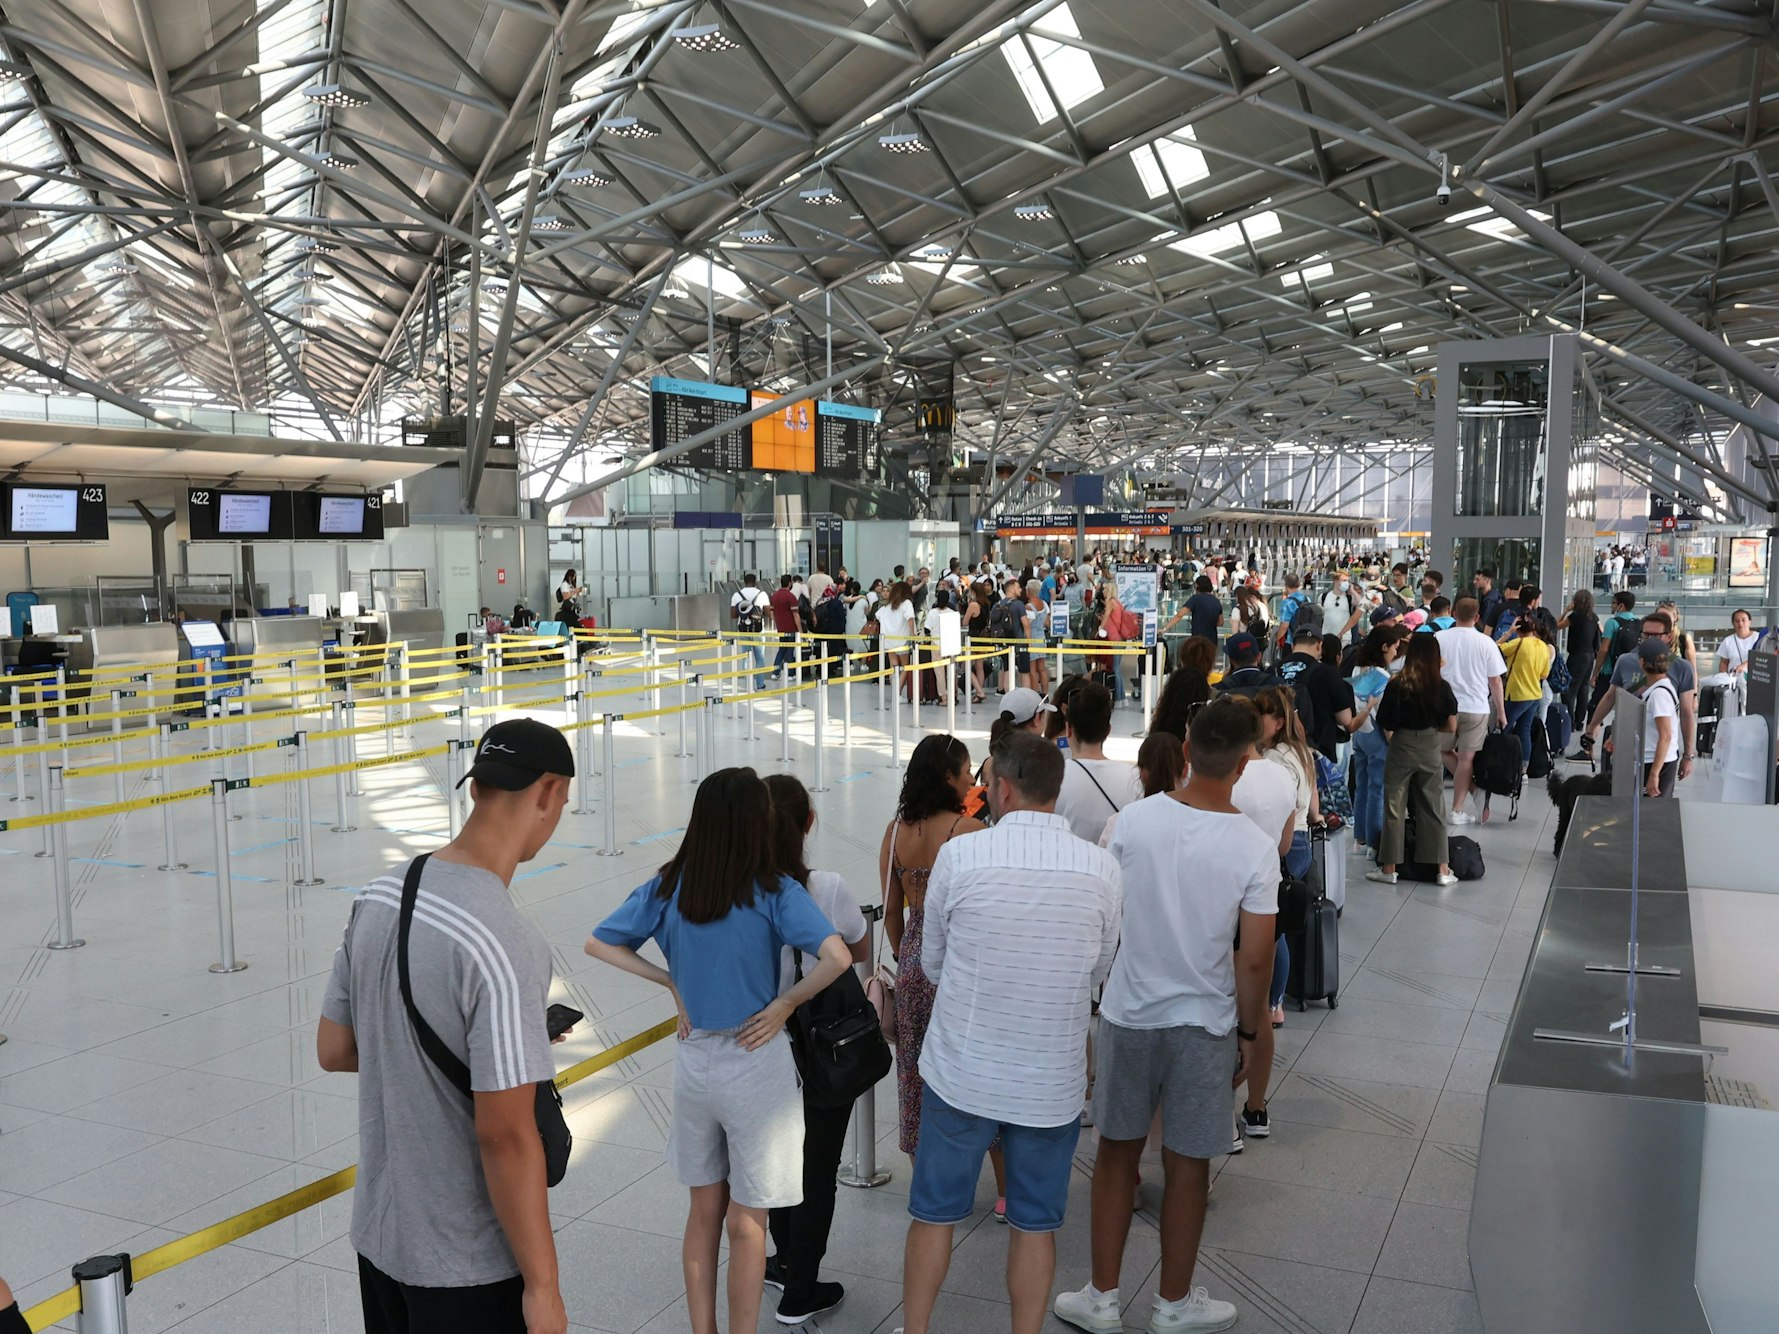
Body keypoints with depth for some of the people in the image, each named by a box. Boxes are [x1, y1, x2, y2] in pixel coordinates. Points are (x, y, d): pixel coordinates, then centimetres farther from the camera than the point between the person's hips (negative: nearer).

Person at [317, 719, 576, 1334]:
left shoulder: (376, 898, -5)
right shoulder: (505, 942, -28)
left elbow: (333, 1050, 6)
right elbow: (505, 1134, -26)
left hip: (377, 1234, 7)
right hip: (468, 1267, -7)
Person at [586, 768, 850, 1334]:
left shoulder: (667, 888, -4)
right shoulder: (774, 892, -16)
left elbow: (598, 943, 4)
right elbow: (837, 957, -27)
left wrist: (670, 982, 3)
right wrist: (785, 1003, -13)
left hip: (692, 1060, 4)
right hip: (754, 1061, -4)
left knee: (704, 1210, 21)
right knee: (747, 1223, 10)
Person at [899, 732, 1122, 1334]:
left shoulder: (958, 856, -15)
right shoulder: (1101, 867, -10)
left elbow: (933, 962, -1)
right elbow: (1098, 973, 3)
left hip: (962, 1071, -1)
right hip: (1052, 1080, 1)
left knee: (934, 1213, 18)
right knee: (1035, 1225, 17)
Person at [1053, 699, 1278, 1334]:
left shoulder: (1134, 819, -11)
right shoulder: (1255, 847, -16)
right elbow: (1253, 959, -12)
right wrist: (1252, 1031, 3)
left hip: (1127, 1013, 2)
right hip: (1203, 1022, -1)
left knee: (1116, 1151, 16)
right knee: (1186, 1164, 14)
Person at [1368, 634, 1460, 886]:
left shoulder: (1396, 686, -11)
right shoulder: (1442, 687, -5)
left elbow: (1386, 726, -11)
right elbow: (1451, 726, 0)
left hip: (1401, 750, -2)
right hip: (1431, 751, 2)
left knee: (1395, 808, 7)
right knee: (1433, 808, 12)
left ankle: (1389, 868, 13)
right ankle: (1443, 869, 17)